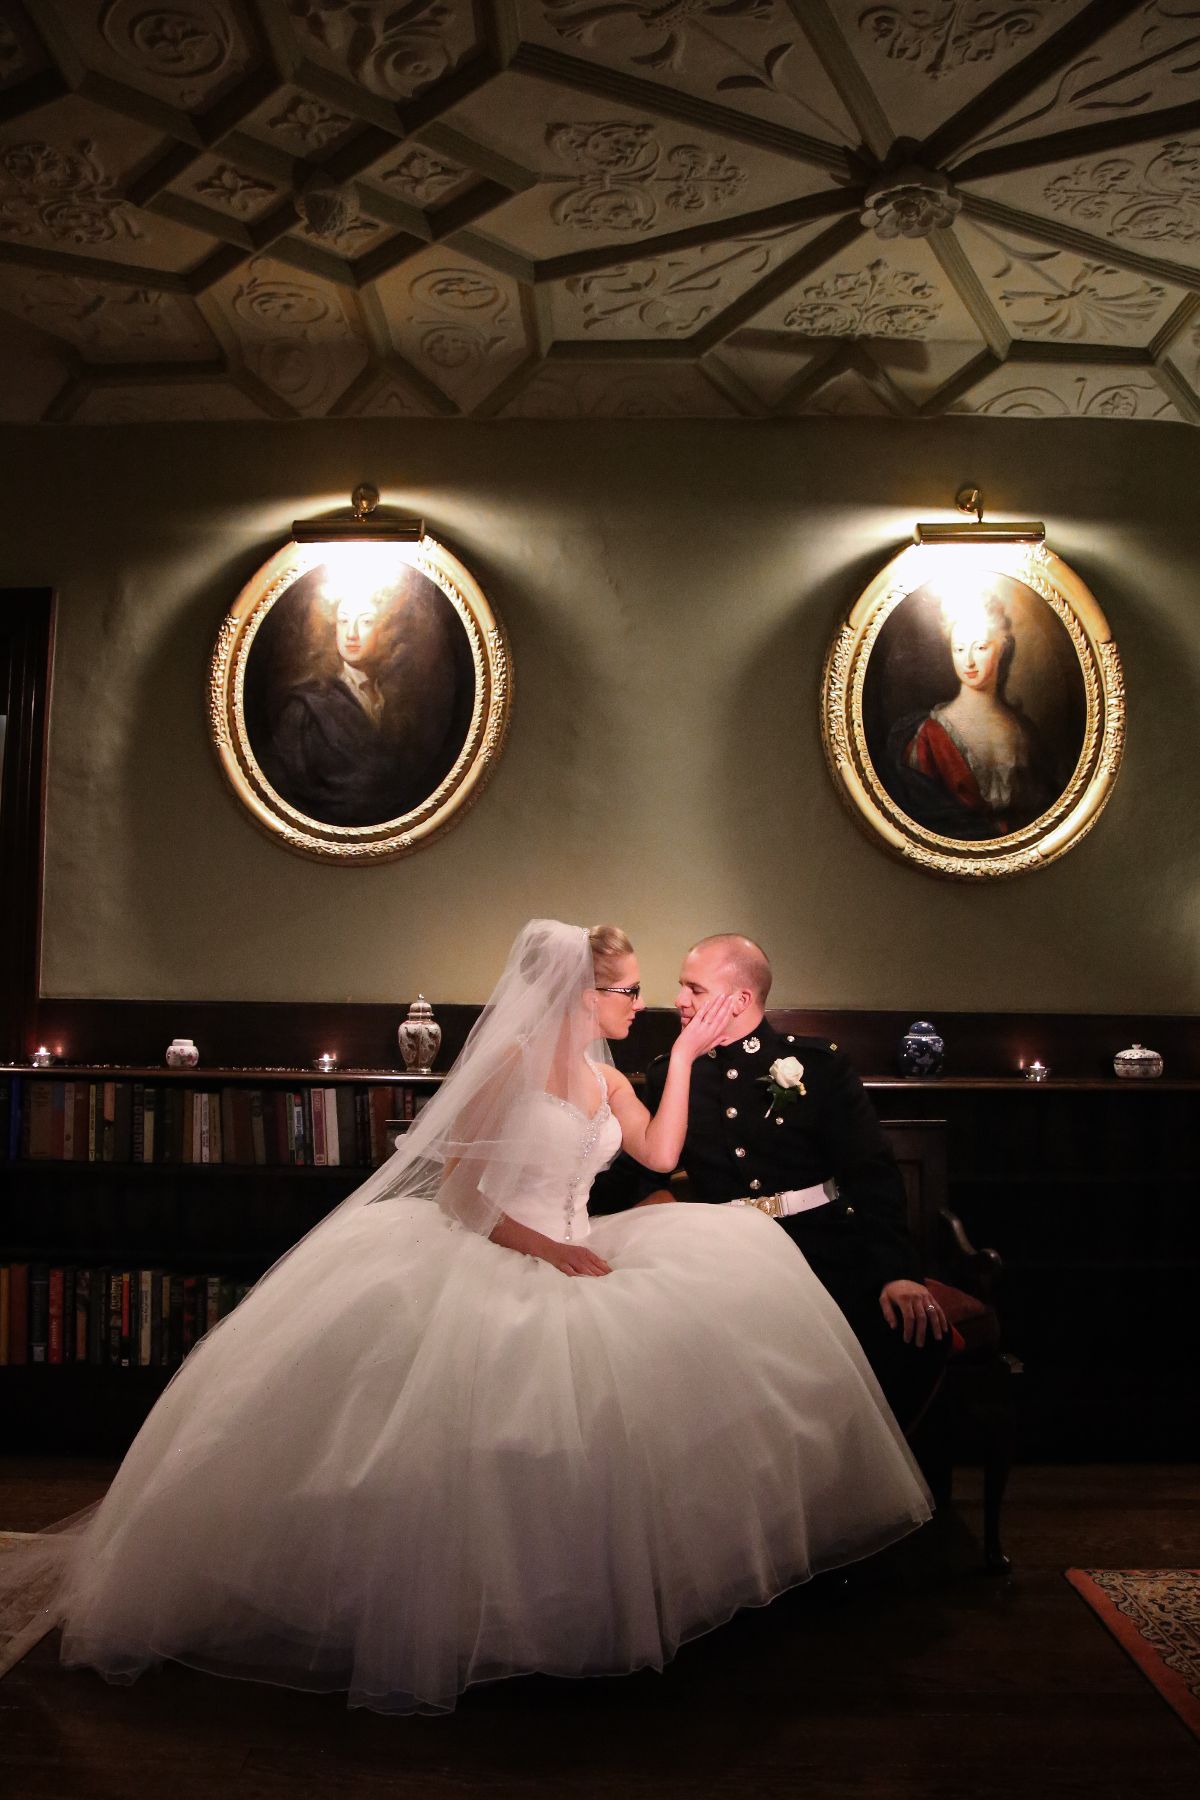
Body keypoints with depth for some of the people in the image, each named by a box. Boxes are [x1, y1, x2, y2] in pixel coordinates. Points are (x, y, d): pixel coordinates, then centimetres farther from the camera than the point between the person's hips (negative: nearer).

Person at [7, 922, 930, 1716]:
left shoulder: (604, 1076, 16)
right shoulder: (514, 1062, -8)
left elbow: (660, 1153, 10)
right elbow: (458, 1185, -10)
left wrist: (684, 1056, 9)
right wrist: (548, 1250, -18)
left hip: (570, 1259, 7)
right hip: (484, 1255, -7)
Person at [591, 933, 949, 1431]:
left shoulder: (820, 1063, 2)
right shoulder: (669, 1075, 9)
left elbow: (872, 1173, -4)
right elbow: (636, 1171, 12)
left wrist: (896, 1271, -18)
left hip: (828, 1252, 0)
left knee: (917, 1333, -26)